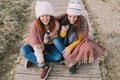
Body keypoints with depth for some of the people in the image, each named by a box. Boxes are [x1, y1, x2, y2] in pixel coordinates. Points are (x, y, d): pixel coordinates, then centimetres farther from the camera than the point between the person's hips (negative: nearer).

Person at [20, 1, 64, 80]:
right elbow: (36, 45, -28)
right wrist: (42, 65, -33)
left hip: (50, 44, 1)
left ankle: (33, 58, -14)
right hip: (38, 44, 0)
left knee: (59, 56, -26)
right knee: (23, 50, -26)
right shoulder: (35, 25, -26)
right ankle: (45, 66, -22)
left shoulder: (55, 23, -22)